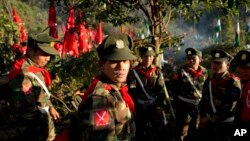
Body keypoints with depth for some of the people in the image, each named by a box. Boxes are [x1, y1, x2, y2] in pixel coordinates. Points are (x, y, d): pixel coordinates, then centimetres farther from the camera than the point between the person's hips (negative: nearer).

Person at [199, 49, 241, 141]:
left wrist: (210, 119, -13)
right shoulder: (209, 80, 8)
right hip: (207, 124, 6)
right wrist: (203, 118, 1)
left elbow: (229, 108, -17)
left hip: (224, 126, -6)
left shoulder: (233, 82, -12)